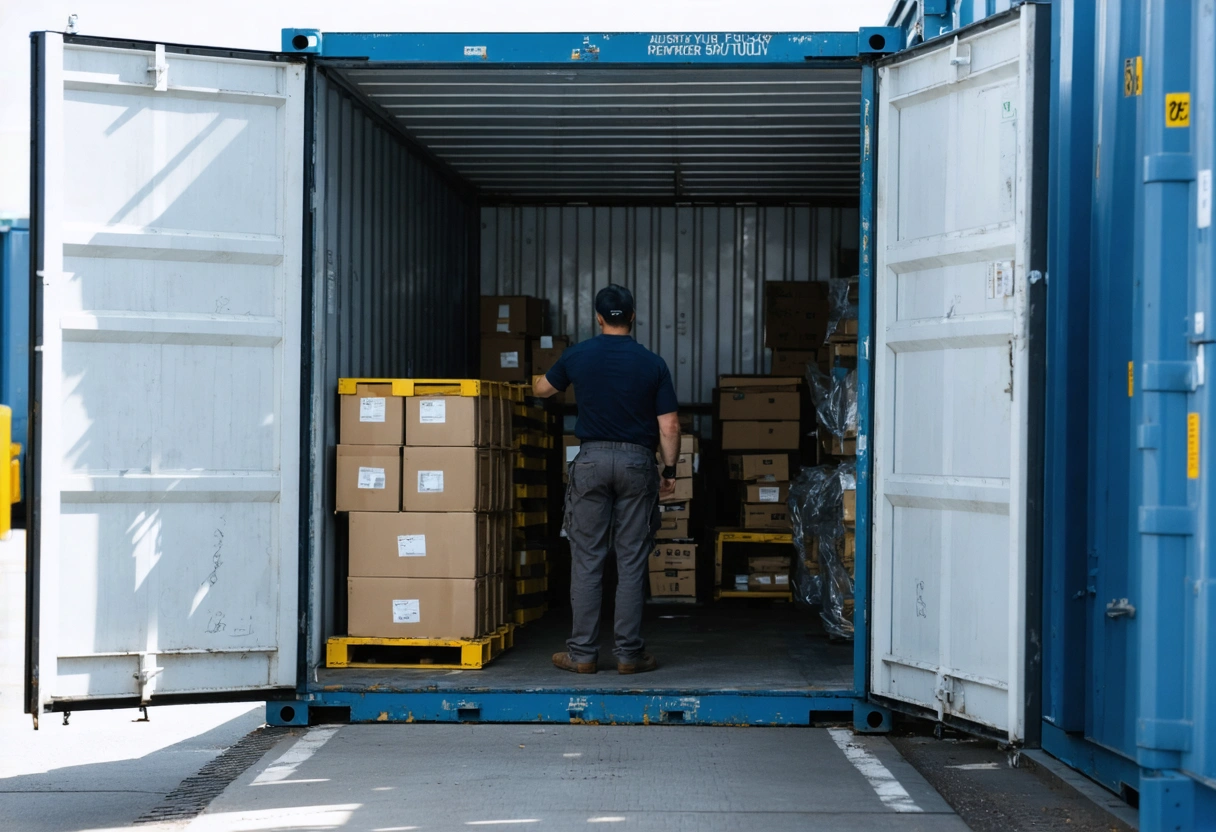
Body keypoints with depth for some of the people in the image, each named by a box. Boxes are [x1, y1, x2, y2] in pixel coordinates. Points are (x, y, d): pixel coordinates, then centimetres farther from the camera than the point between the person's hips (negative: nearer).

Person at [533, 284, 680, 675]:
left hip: (592, 460, 0)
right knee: (631, 562, 3)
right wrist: (669, 471, 10)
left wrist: (551, 377, 44)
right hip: (636, 462, 0)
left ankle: (582, 653, 4)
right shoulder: (652, 364, -1)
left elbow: (542, 389, 21)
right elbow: (669, 427, -3)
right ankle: (629, 653, 5)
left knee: (586, 561, 4)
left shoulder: (577, 356, 2)